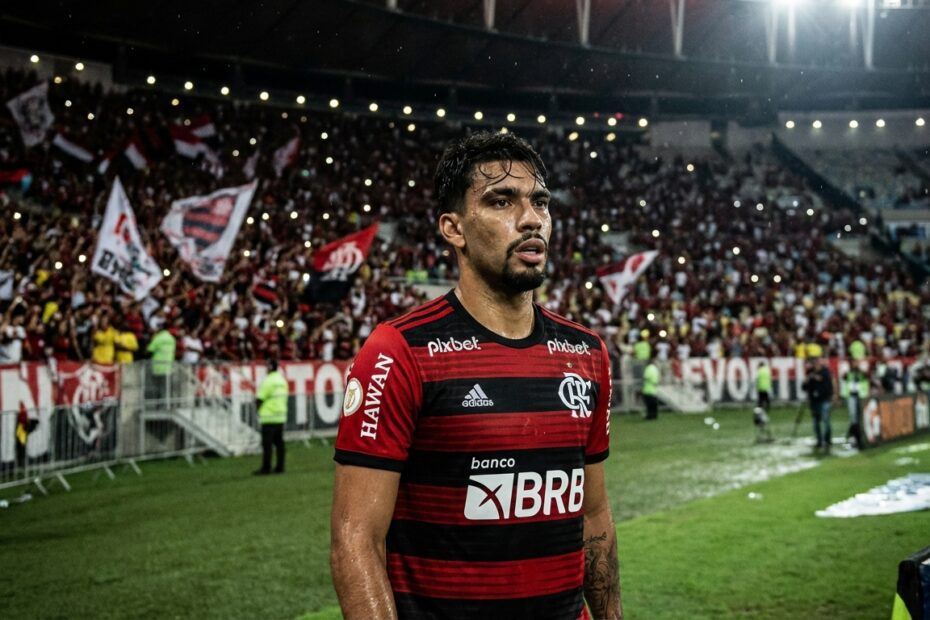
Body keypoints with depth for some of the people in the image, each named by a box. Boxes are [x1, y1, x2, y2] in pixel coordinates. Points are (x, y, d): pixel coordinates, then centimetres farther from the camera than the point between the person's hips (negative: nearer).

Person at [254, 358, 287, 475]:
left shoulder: (269, 380, -13)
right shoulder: (282, 380, 13)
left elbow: (260, 398, -12)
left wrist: (258, 408, 6)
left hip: (269, 417, -8)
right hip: (281, 416, 8)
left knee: (267, 443, -5)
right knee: (279, 442, 10)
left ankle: (265, 468, -6)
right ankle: (280, 467, 11)